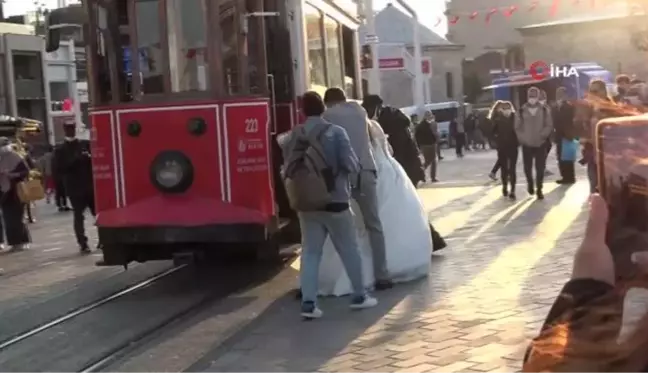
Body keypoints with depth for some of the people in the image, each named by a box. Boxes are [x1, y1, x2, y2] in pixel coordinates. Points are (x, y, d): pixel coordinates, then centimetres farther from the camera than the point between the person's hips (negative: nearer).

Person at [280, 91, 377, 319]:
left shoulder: (293, 136, 2)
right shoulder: (336, 132, -10)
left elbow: (287, 170, 6)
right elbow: (351, 165, -14)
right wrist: (356, 166, 7)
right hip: (335, 201, -3)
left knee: (310, 252, 7)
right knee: (349, 249, 11)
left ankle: (308, 303, 0)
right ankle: (359, 296, 21)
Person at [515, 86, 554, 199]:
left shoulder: (544, 110, -1)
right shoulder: (522, 111, 0)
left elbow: (549, 126, -2)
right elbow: (517, 127, 3)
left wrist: (542, 135, -15)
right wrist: (522, 138, -7)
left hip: (540, 143, 0)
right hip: (526, 144, 0)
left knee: (540, 168, 1)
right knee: (527, 167, 6)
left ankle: (539, 189, 13)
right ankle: (530, 183, 34)